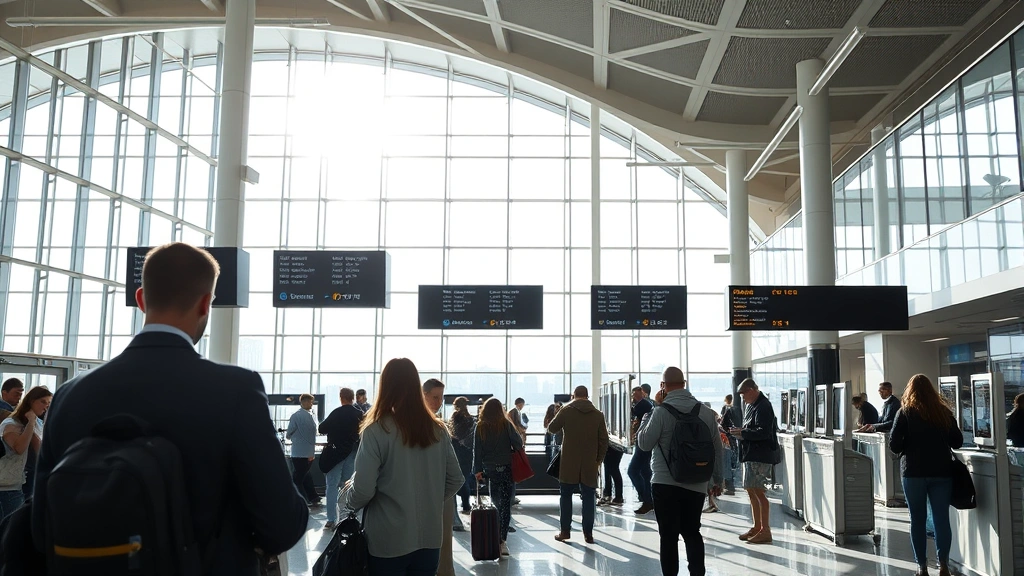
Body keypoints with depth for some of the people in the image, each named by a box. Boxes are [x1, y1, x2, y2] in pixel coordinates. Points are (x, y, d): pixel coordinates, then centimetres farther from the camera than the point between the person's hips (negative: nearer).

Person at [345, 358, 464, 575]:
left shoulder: (377, 430, -14)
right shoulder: (438, 430, 0)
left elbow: (364, 489, -15)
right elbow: (455, 480, 5)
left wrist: (349, 496, 7)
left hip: (388, 542, -4)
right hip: (429, 538, 4)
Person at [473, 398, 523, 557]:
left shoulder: (480, 427, -1)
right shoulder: (505, 424, -7)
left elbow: (477, 450, -3)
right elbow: (518, 442, -9)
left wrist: (478, 470, 0)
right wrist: (514, 451, 12)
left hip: (489, 470, 2)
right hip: (506, 468, -2)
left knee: (495, 503, 16)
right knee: (505, 505, -1)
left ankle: (496, 536, 20)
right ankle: (502, 540, -8)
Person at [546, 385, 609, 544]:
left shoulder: (566, 411, -4)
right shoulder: (598, 414, 2)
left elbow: (551, 428, 4)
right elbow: (604, 440, 2)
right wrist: (599, 459, 11)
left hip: (569, 463, -1)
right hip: (590, 464, 1)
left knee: (566, 495, 9)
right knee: (589, 497, 6)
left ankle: (564, 531, 10)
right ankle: (588, 533, 6)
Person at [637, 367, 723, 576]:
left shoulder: (662, 411, -12)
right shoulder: (706, 411, 2)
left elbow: (644, 443, -5)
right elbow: (717, 449, 8)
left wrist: (650, 411, 1)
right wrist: (717, 480, 18)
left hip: (665, 483, -4)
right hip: (697, 484, 4)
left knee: (669, 536, 5)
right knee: (692, 533, 17)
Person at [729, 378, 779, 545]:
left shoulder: (763, 407, -15)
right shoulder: (751, 406, 16)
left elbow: (763, 432, -23)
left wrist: (742, 433, -18)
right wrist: (740, 431, 5)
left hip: (761, 455, -10)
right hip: (750, 454, 10)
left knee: (757, 491, -9)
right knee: (751, 490, 14)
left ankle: (765, 530, -4)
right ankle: (757, 527, 24)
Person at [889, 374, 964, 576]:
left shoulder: (905, 412, -5)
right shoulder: (944, 411, 2)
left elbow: (894, 445, -8)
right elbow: (958, 442, 8)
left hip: (914, 472, -2)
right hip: (941, 472, 2)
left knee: (918, 519, 6)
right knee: (941, 518, 6)